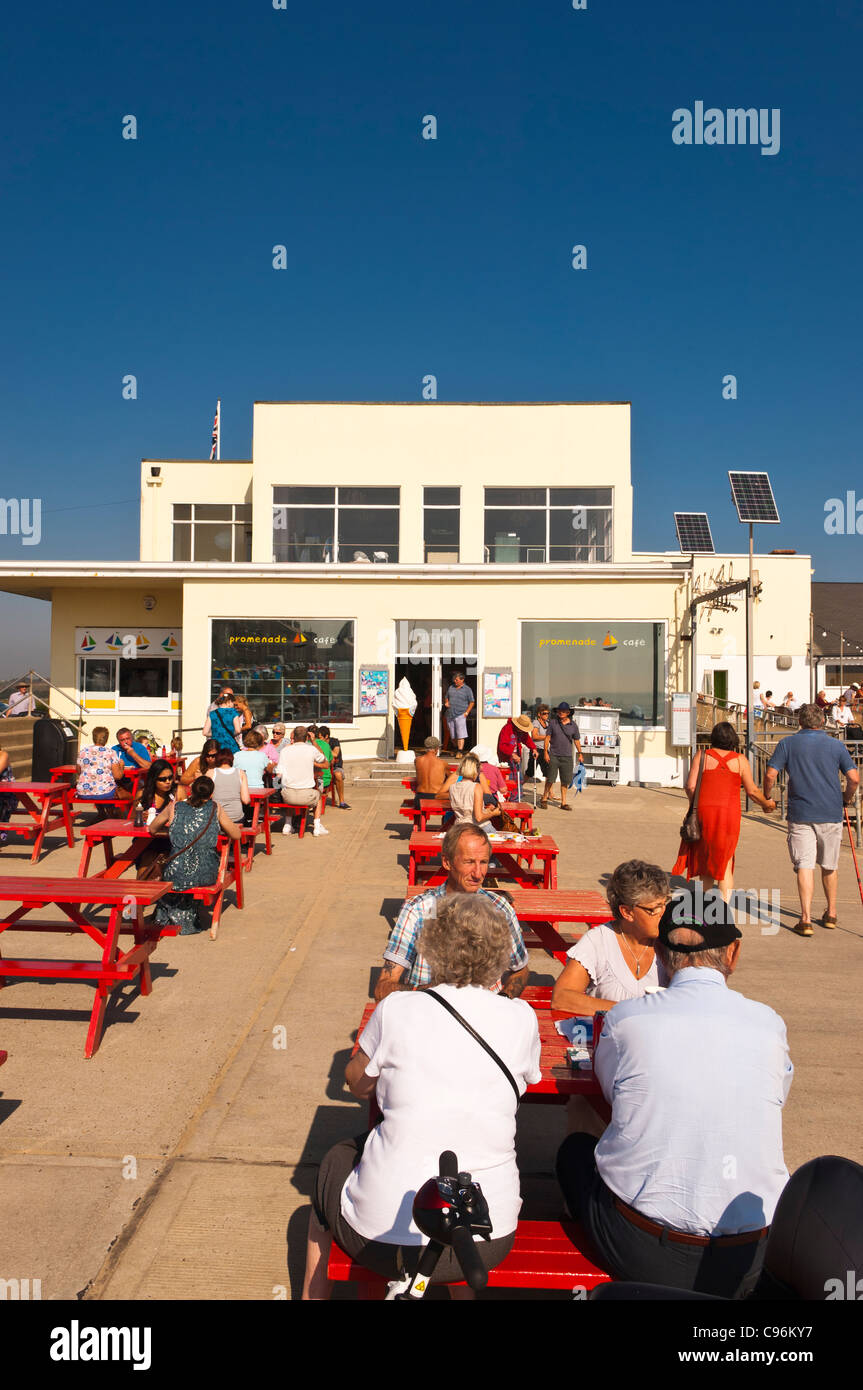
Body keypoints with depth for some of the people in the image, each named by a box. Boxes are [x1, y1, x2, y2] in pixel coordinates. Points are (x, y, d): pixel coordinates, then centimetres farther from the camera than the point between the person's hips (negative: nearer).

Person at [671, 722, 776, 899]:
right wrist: (766, 803, 23)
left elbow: (690, 786, -5)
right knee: (725, 863, 8)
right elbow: (751, 791, 5)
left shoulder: (701, 756, 1)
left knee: (705, 859, 15)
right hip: (729, 813, 0)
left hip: (703, 811, 1)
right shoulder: (740, 760, 2)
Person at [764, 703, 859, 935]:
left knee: (804, 865, -3)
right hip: (831, 814, 2)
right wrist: (847, 799, 15)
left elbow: (770, 775, -8)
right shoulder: (836, 745, 3)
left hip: (800, 814, -2)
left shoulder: (787, 744, -1)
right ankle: (831, 914, 30)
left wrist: (767, 798, 8)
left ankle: (806, 919, -12)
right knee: (829, 866, 17)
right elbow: (854, 778, -2)